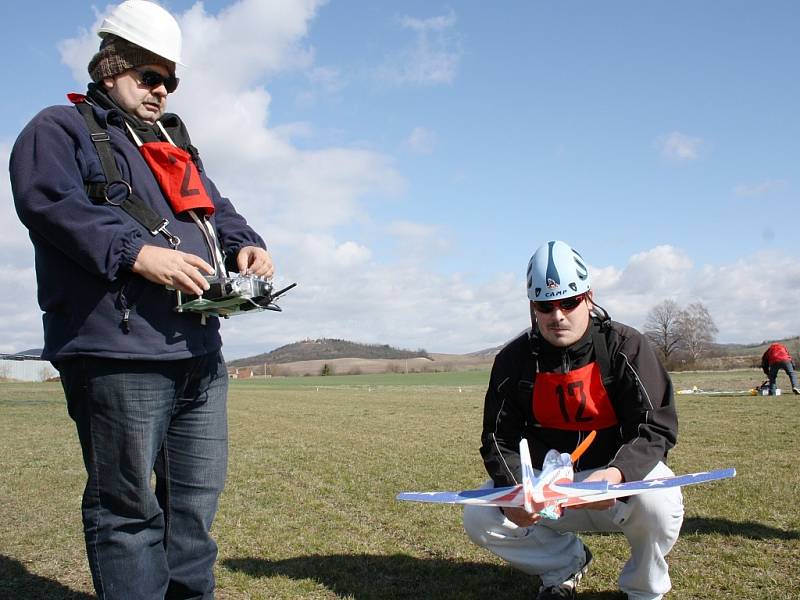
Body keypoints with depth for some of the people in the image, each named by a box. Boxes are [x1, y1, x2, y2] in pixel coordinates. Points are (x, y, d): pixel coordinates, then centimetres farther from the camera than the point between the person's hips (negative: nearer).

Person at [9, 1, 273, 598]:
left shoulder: (175, 142, 28)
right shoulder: (61, 130, 5)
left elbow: (216, 209, 26)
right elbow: (52, 205, -13)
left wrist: (245, 245, 3)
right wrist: (136, 254, -24)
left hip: (200, 349, 8)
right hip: (119, 352, -7)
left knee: (198, 495, 12)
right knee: (128, 508, -3)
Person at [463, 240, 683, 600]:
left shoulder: (625, 347, -12)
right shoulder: (514, 359, -5)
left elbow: (656, 428, -17)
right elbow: (500, 439, -4)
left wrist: (618, 474, -37)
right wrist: (512, 490, -26)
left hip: (619, 477, -2)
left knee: (658, 501, -34)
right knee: (479, 519, -17)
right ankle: (566, 563, 13)